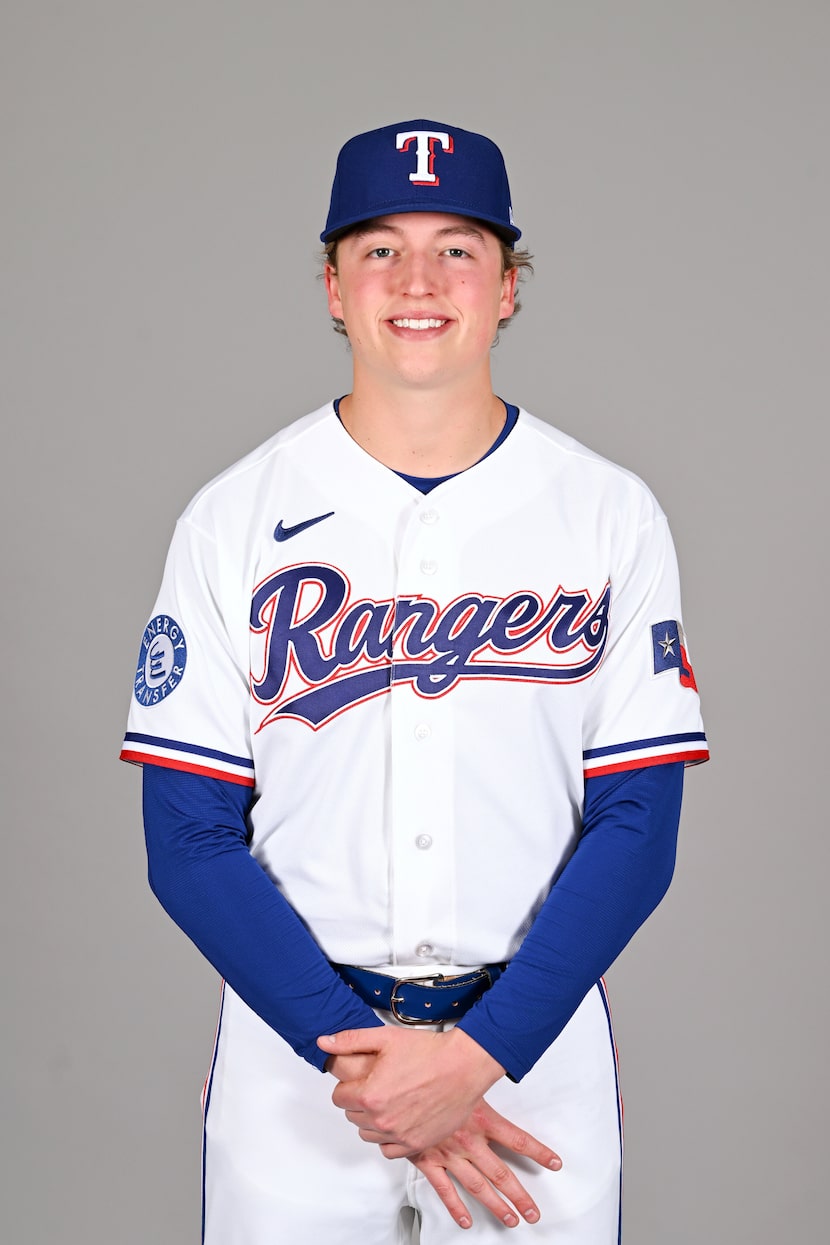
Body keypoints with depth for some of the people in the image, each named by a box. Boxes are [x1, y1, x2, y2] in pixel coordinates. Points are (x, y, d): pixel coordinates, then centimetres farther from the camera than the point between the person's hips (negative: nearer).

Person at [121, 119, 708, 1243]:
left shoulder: (611, 515, -2)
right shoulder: (235, 518, -2)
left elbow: (637, 828, -4)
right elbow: (189, 839, -5)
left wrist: (478, 1054, -14)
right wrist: (358, 1056, -14)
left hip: (537, 1045, 1)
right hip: (295, 1047, 0)